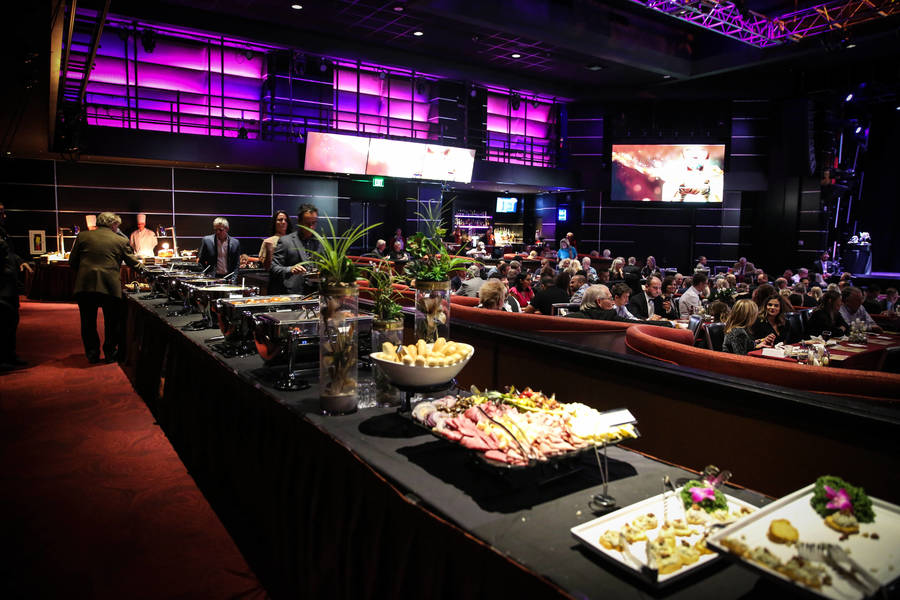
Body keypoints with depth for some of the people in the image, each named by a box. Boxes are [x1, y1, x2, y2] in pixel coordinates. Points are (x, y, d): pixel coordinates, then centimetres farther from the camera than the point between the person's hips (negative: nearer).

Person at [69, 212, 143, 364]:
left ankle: (92, 354, 18)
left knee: (88, 322, 13)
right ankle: (110, 353, 18)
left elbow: (72, 261, 8)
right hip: (110, 287, -1)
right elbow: (132, 262, 12)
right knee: (112, 322, 13)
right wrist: (139, 264, 33)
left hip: (85, 285, 2)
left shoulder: (82, 236, 6)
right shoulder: (121, 241, 3)